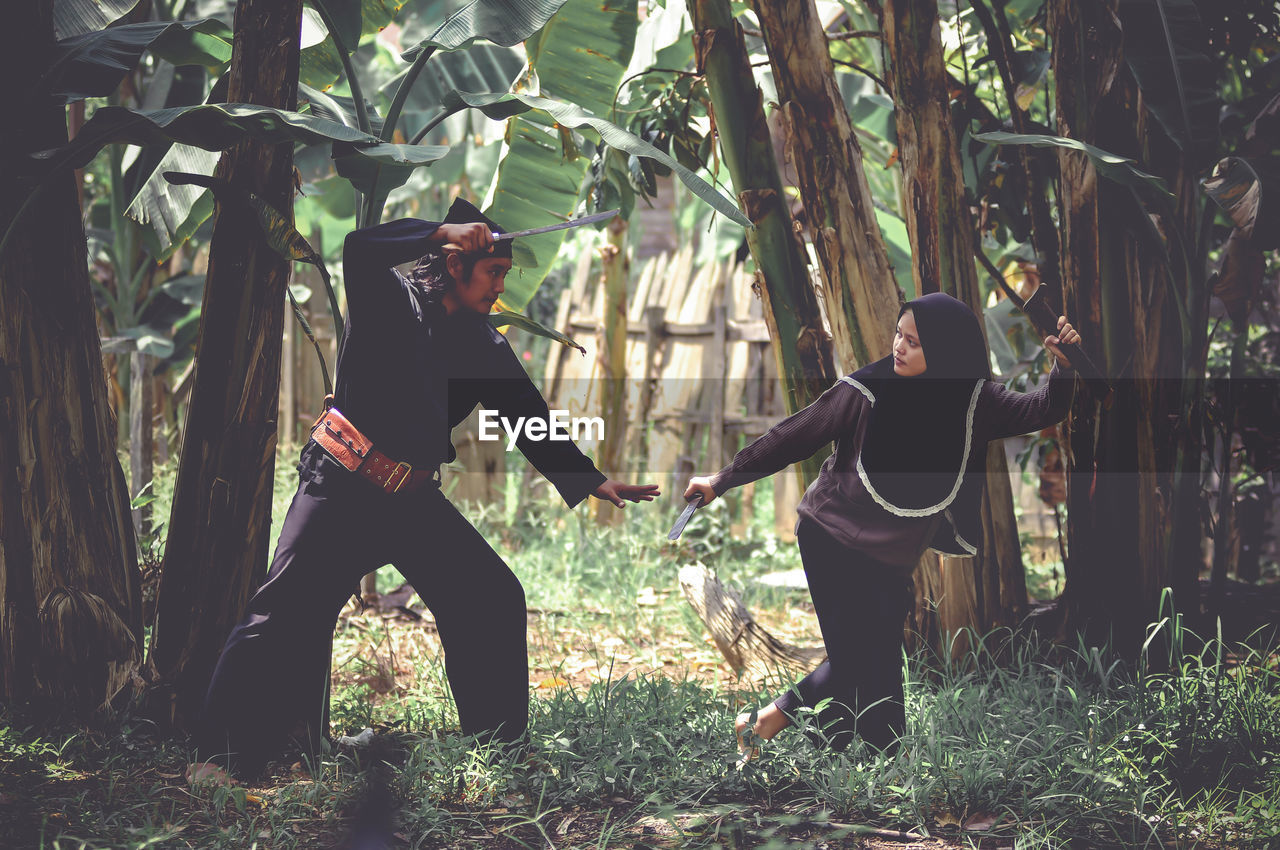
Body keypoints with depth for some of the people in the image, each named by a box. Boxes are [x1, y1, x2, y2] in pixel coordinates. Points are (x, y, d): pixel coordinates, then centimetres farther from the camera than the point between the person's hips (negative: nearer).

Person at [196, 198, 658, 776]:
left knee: (494, 599, 5)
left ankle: (500, 748, 18)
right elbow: (359, 249, -26)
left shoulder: (486, 348, 9)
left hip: (414, 500, 6)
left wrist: (592, 481, 6)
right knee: (286, 616, -14)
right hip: (343, 486, -6)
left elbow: (531, 420, 12)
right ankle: (220, 765, -12)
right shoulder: (391, 302, -6)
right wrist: (442, 231, -27)